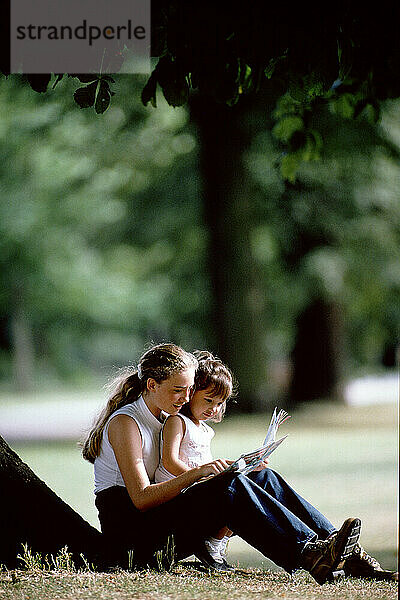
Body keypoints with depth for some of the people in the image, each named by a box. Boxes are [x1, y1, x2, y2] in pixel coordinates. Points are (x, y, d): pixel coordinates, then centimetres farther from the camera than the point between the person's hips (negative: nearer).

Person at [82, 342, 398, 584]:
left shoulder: (166, 419, 18)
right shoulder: (124, 423, -11)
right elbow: (141, 498, -20)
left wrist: (240, 466, 1)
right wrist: (197, 474, -28)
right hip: (133, 532, -8)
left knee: (262, 477, -8)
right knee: (230, 486, -31)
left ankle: (336, 546, -22)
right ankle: (311, 554, -45)